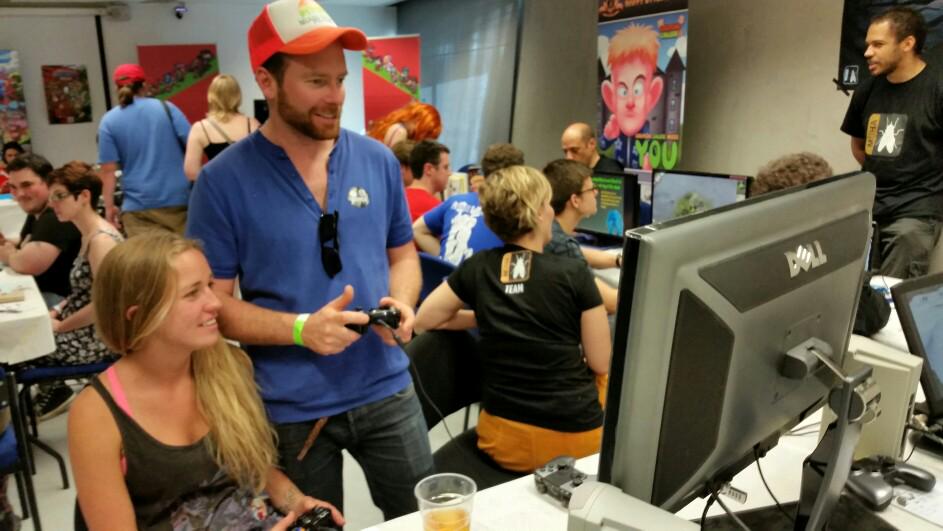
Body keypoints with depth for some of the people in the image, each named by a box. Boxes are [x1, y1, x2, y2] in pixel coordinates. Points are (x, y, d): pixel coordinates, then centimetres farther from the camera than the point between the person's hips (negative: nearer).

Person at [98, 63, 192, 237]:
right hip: (178, 199, 1)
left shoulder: (109, 121, 1)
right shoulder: (166, 108, 2)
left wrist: (109, 206, 3)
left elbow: (108, 170, -3)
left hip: (139, 206, -1)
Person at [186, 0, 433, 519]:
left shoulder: (378, 160, -2)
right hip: (290, 409, -2)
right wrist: (300, 328, -24)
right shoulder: (223, 180, -12)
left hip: (386, 390, 3)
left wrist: (401, 302, -12)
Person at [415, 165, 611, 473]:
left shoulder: (477, 268, -4)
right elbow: (600, 363, -5)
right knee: (603, 377, 28)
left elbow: (423, 320, 8)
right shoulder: (573, 274, -12)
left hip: (505, 440, 4)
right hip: (578, 438, -3)